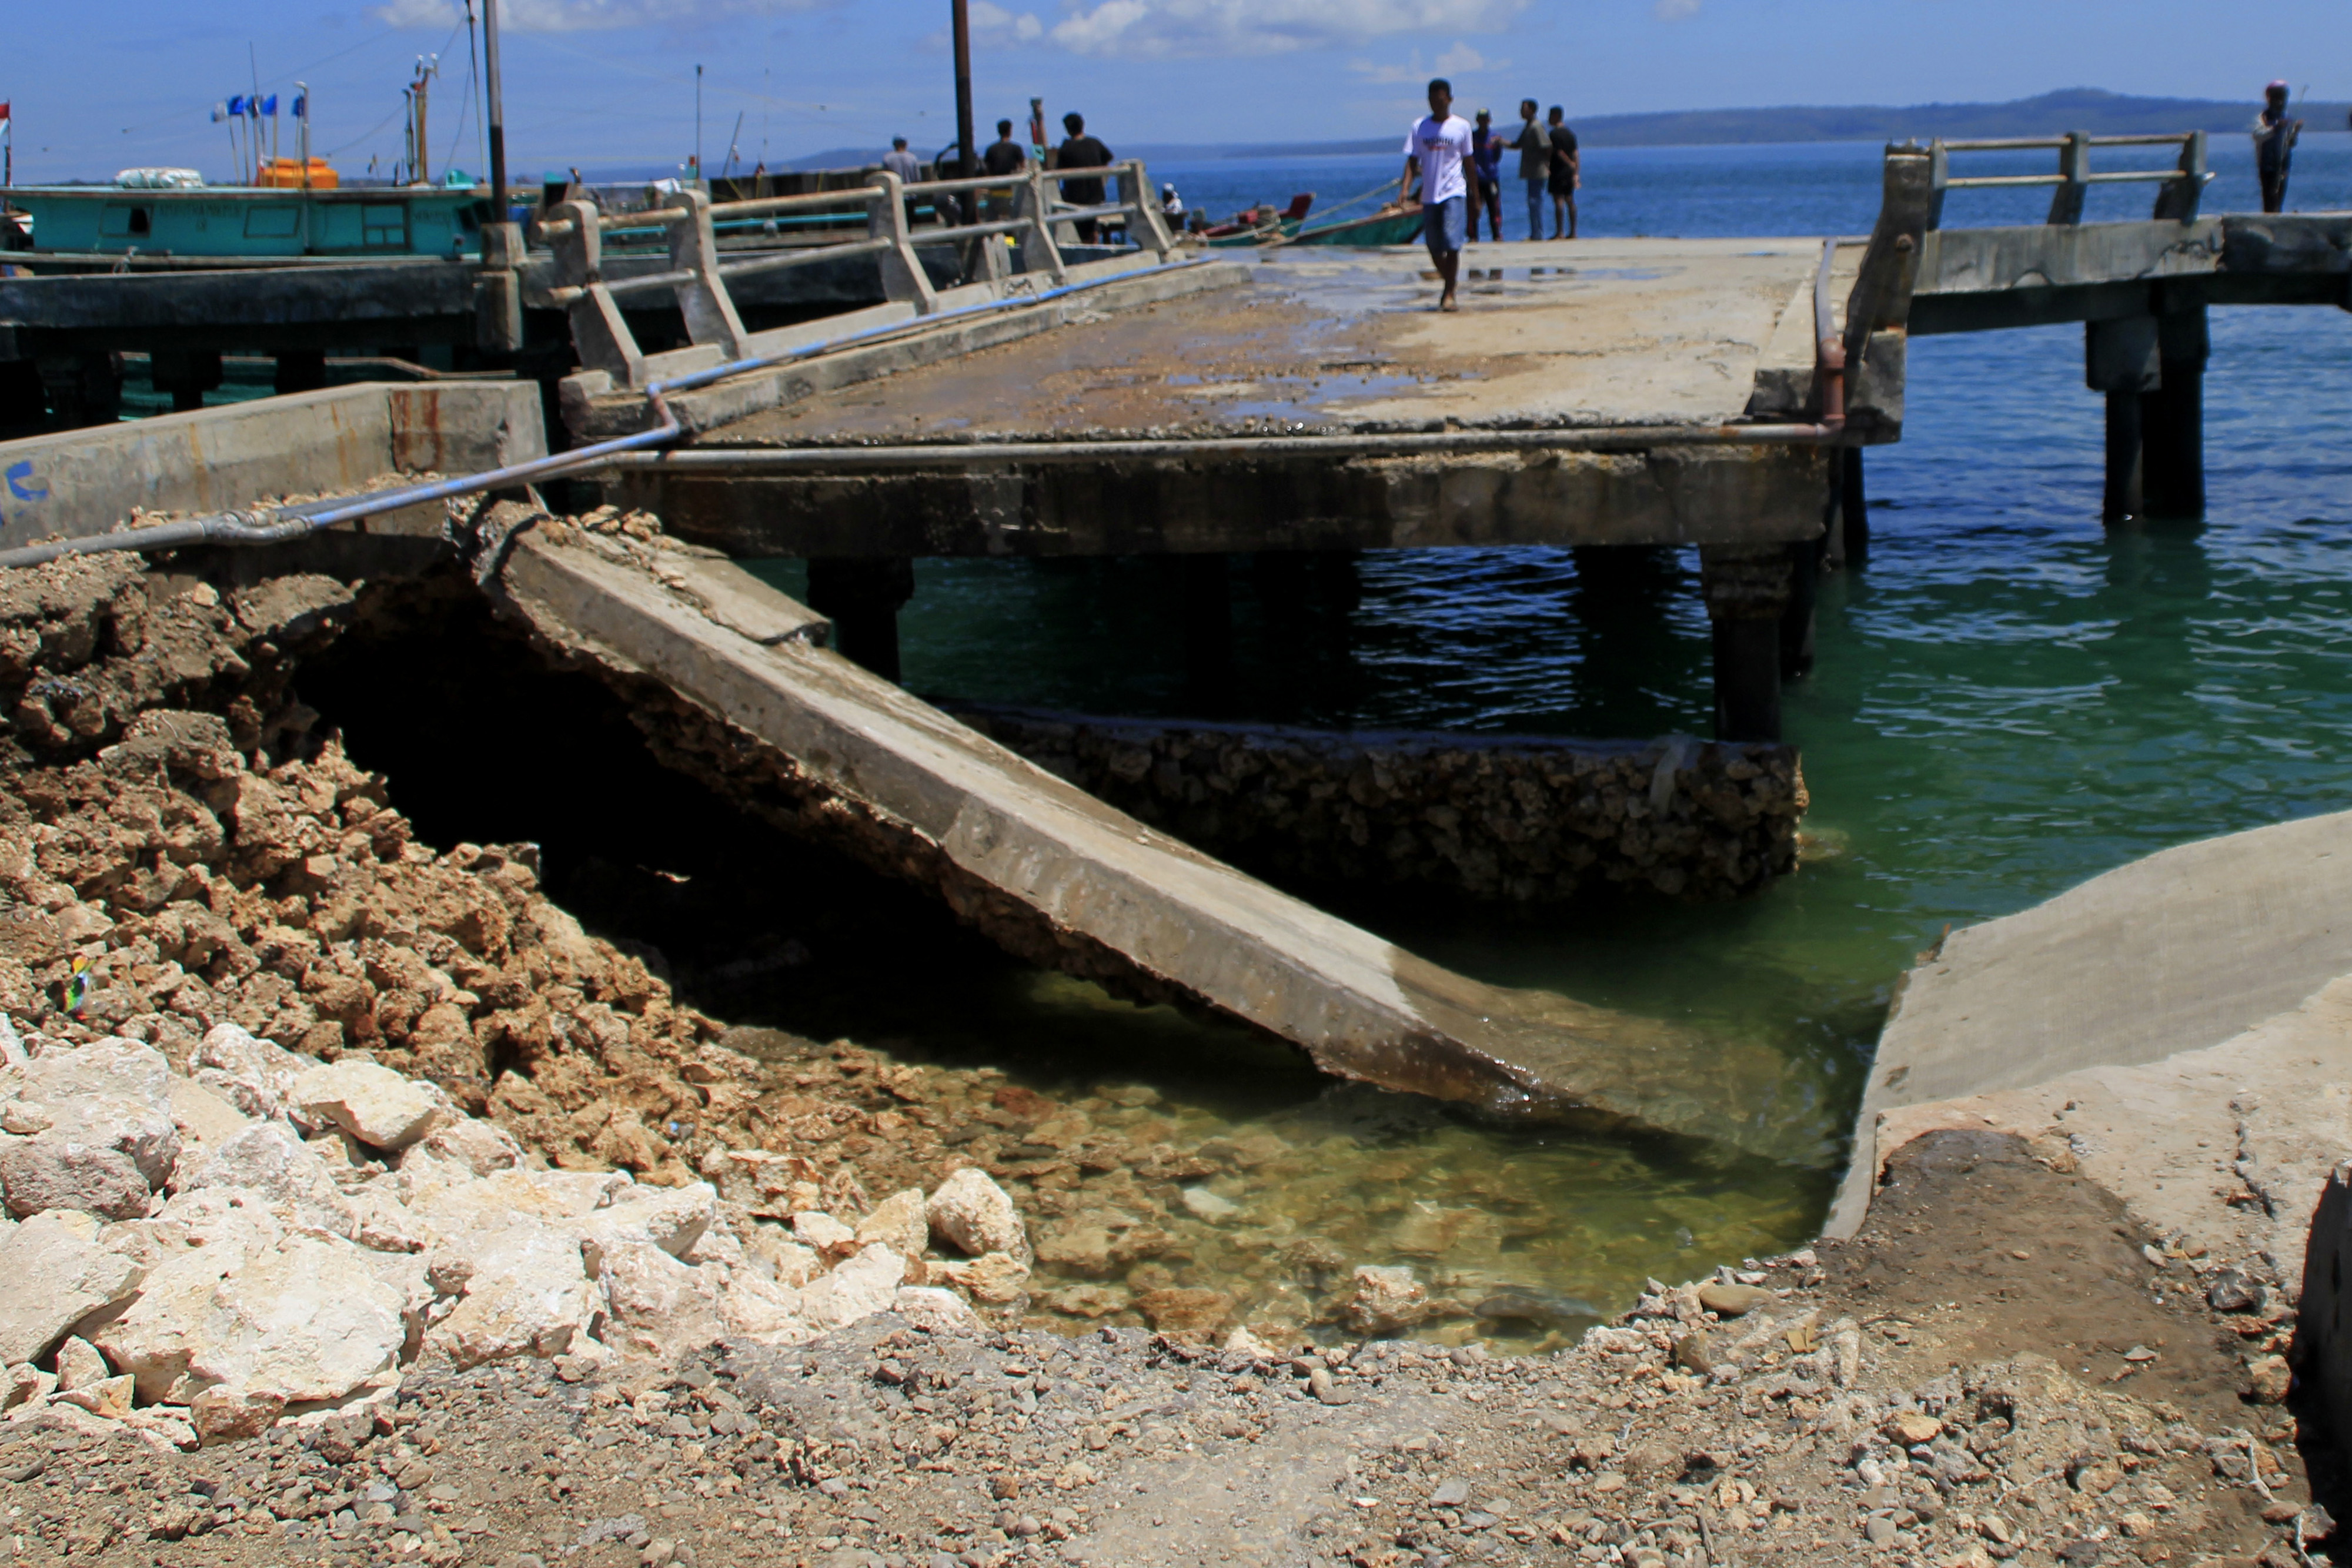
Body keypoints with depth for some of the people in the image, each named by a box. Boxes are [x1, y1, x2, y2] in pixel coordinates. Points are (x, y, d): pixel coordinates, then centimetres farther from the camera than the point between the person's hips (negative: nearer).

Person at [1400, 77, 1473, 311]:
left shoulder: (1462, 126, 2)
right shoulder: (1419, 127, 5)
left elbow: (1468, 161, 9)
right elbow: (1412, 160, 3)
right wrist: (1405, 187, -13)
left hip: (1454, 192, -3)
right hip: (1429, 194, 3)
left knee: (1452, 243, -16)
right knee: (1434, 247, 7)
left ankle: (1449, 294, -11)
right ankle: (1449, 287, 28)